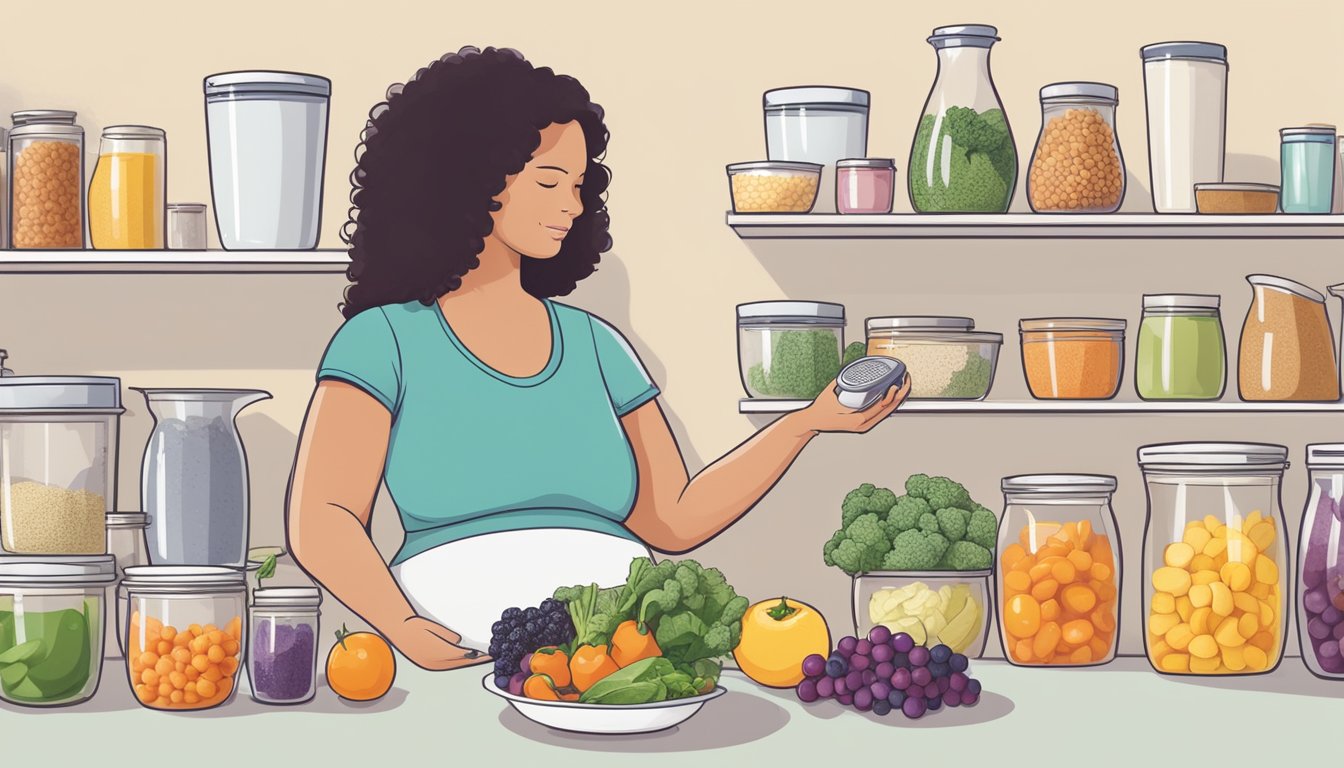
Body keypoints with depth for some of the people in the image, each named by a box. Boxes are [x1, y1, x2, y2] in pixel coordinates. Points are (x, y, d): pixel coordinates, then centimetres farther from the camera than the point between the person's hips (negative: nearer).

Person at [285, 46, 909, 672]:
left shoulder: (595, 344, 22)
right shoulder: (385, 338, 9)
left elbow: (673, 520, 19)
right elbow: (319, 523, -1)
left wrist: (806, 423, 13)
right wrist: (401, 627, -19)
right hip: (462, 662, -4)